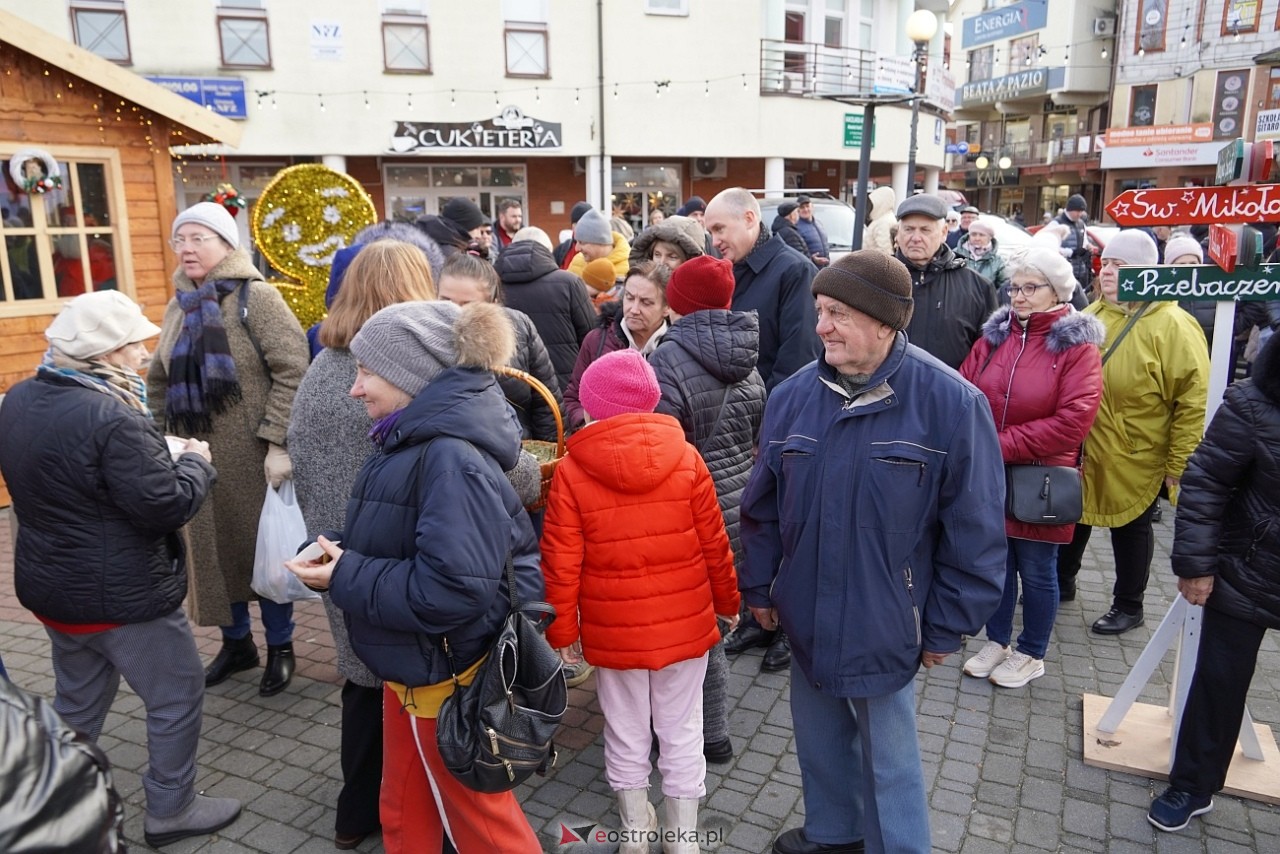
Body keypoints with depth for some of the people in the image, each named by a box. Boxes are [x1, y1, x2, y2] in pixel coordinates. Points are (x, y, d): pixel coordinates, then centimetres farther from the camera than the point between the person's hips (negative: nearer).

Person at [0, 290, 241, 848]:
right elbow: (167, 507, -26)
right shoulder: (111, 418, -27)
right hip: (120, 595, -9)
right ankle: (170, 811, 22)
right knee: (177, 695, 9)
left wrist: (159, 453, 10)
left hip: (51, 586, 9)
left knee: (77, 703, 25)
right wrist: (195, 462, -7)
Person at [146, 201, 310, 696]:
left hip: (252, 459, -6)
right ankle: (236, 643, 34)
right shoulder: (180, 306, 10)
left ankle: (280, 647, 25)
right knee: (215, 550, 14)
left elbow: (293, 371, -17)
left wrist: (278, 442, -20)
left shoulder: (255, 297, -10)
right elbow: (160, 381, 17)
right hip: (197, 459, 6)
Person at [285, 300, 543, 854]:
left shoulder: (450, 458, -28)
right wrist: (340, 552, -3)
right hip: (416, 666, 9)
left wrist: (346, 579, -22)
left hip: (450, 678, -9)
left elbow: (454, 587, -34)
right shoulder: (415, 440, 4)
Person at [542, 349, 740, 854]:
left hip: (613, 631, 0)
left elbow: (560, 564, -10)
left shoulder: (571, 472, -12)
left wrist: (561, 630, 3)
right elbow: (714, 544, -3)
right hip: (684, 624, 1)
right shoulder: (686, 459, -9)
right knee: (681, 733, 15)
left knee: (626, 733, 17)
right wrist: (728, 602, 12)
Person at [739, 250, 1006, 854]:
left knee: (888, 758, 14)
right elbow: (763, 504, 6)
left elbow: (974, 528, -11)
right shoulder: (794, 395, -4)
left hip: (885, 624, -4)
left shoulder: (951, 403, -17)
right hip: (807, 617, 5)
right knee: (819, 737, 23)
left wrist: (948, 625, -7)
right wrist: (760, 586, 9)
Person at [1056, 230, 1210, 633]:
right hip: (1081, 451, 6)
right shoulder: (1091, 315, 4)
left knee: (1130, 529, 12)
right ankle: (1061, 583, 39)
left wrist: (1178, 463, -16)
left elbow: (1194, 401, -16)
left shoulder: (1171, 325, -16)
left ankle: (1128, 606, 29)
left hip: (1134, 459, -5)